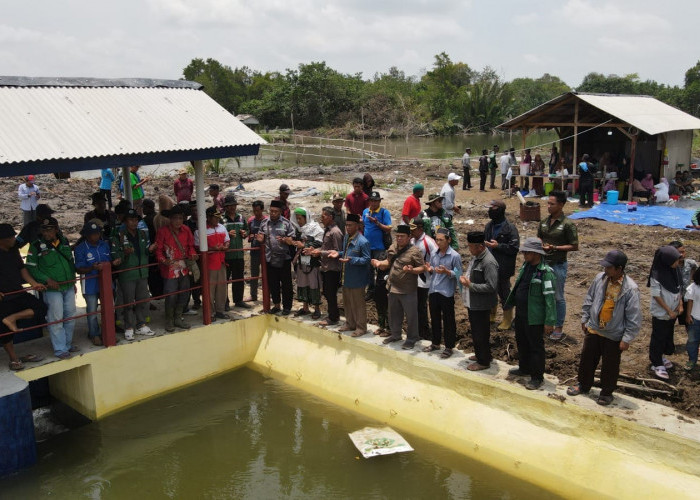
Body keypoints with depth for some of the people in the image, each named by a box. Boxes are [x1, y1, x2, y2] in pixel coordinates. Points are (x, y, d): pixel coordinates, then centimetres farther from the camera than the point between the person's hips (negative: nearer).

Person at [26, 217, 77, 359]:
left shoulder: (64, 242, 7)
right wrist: (47, 280, -16)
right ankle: (60, 349, 4)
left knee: (70, 316, 11)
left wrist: (73, 281, 16)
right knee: (56, 319, -4)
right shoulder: (36, 246, -8)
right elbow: (31, 268, -6)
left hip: (68, 287, 5)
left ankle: (68, 344, 25)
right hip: (52, 289, -5)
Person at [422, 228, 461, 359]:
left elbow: (459, 274, -11)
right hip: (433, 291, 6)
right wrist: (429, 270, -6)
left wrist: (446, 272, -25)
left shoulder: (455, 256, -10)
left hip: (447, 293, -6)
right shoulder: (434, 255, 7)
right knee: (435, 319, 17)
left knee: (448, 321, 4)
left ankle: (449, 347, 15)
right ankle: (435, 343, 31)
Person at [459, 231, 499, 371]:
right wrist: (465, 277, 4)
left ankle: (483, 361, 18)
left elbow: (491, 286, -26)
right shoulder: (475, 257, 5)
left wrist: (470, 285, -24)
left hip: (481, 304, -9)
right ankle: (481, 354, 39)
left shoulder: (489, 262, -24)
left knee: (480, 333, 3)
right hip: (472, 302, 9)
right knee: (476, 331, 22)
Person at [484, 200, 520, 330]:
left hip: (503, 267, -7)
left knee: (504, 292, 4)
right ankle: (491, 316, 36)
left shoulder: (510, 228, -15)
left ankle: (507, 320, 19)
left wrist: (498, 246, -23)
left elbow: (514, 248, -18)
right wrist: (484, 244, 2)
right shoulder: (489, 225, 7)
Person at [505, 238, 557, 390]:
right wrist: (509, 305, 21)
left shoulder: (546, 272, -21)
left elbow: (550, 298, -21)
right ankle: (524, 368, 41)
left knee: (536, 347, 5)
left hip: (534, 318, -8)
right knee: (521, 343, 22)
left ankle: (537, 377, 19)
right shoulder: (525, 266, 5)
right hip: (520, 314, 8)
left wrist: (549, 322, -22)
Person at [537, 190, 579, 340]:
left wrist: (555, 247, -21)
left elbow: (574, 246, -12)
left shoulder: (567, 224, -14)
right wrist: (541, 245, -6)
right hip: (543, 263, 6)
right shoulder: (544, 222, 4)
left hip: (558, 265, -6)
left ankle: (559, 328, 19)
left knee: (558, 297, 6)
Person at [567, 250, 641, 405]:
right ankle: (583, 385, 38)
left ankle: (606, 392, 32)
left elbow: (634, 317, -16)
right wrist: (584, 319, 11)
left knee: (610, 366, 12)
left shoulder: (630, 289, -20)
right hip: (593, 329, 4)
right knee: (587, 359, 17)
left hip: (614, 336, -4)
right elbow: (589, 300, 8)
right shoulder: (600, 278, -7)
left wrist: (626, 339, -15)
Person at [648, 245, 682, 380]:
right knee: (658, 338, 6)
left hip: (673, 312, 7)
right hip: (660, 313, -7)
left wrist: (680, 304, -3)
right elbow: (656, 295, -18)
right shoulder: (657, 274, -23)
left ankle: (660, 356, 41)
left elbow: (678, 289, 7)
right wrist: (669, 311, -15)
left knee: (668, 336, 21)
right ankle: (657, 364, 19)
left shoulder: (675, 270, -3)